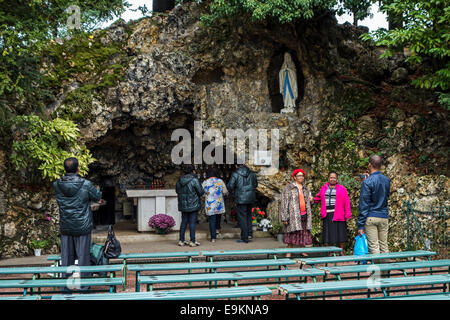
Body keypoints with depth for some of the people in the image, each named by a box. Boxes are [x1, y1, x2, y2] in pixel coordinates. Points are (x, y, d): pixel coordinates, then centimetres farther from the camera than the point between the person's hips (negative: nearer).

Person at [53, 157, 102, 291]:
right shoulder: (86, 185, -15)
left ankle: (66, 287, 21)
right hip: (82, 227, -3)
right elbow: (97, 197, 2)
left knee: (66, 257, 13)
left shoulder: (57, 185, -6)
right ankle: (84, 287, 14)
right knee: (83, 256, 7)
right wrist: (97, 189, 25)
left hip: (65, 227, 3)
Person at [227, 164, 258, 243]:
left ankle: (244, 238, 4)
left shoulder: (235, 174, -10)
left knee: (242, 217, 2)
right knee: (248, 215, 23)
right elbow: (255, 185, 16)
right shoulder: (252, 173, 5)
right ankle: (250, 233, 17)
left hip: (241, 199, -5)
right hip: (251, 198, 5)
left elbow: (230, 187, -12)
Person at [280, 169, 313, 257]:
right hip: (293, 215, -5)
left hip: (304, 214, 5)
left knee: (303, 233, 7)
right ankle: (289, 253, 4)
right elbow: (284, 203, -8)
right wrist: (284, 218, -13)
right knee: (292, 233, -4)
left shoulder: (305, 189, 15)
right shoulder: (288, 188, -4)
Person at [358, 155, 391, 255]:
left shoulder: (367, 182, -12)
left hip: (371, 217, -5)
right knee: (384, 246, 11)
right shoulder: (387, 180, 6)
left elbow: (363, 205, -13)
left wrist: (360, 225, -11)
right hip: (384, 217, 6)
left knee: (373, 246, -2)